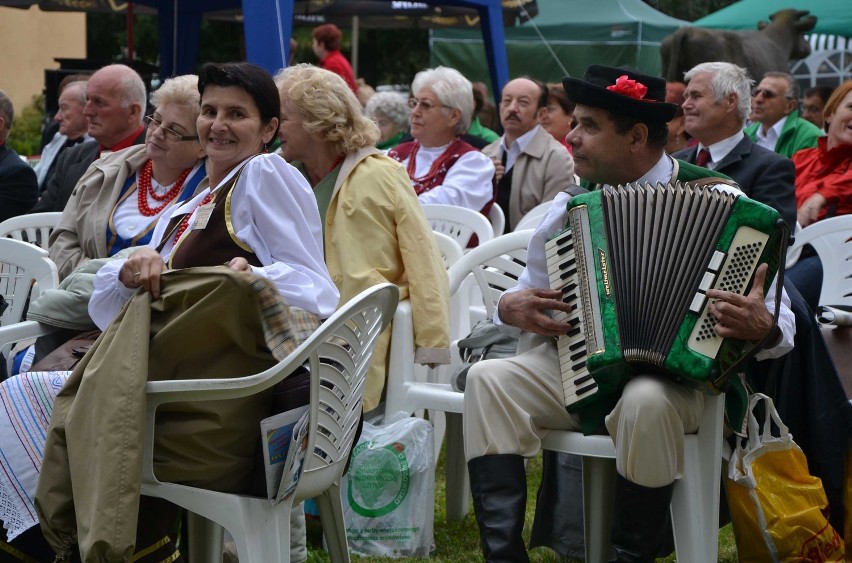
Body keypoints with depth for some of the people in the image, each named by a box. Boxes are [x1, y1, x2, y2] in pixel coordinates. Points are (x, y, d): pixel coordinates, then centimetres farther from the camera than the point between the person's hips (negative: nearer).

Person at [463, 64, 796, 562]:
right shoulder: (571, 205, 8)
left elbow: (780, 321, -9)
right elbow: (527, 293, 21)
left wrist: (762, 327, -33)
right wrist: (511, 308, -3)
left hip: (677, 376, -5)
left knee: (645, 403, -37)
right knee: (488, 379, -18)